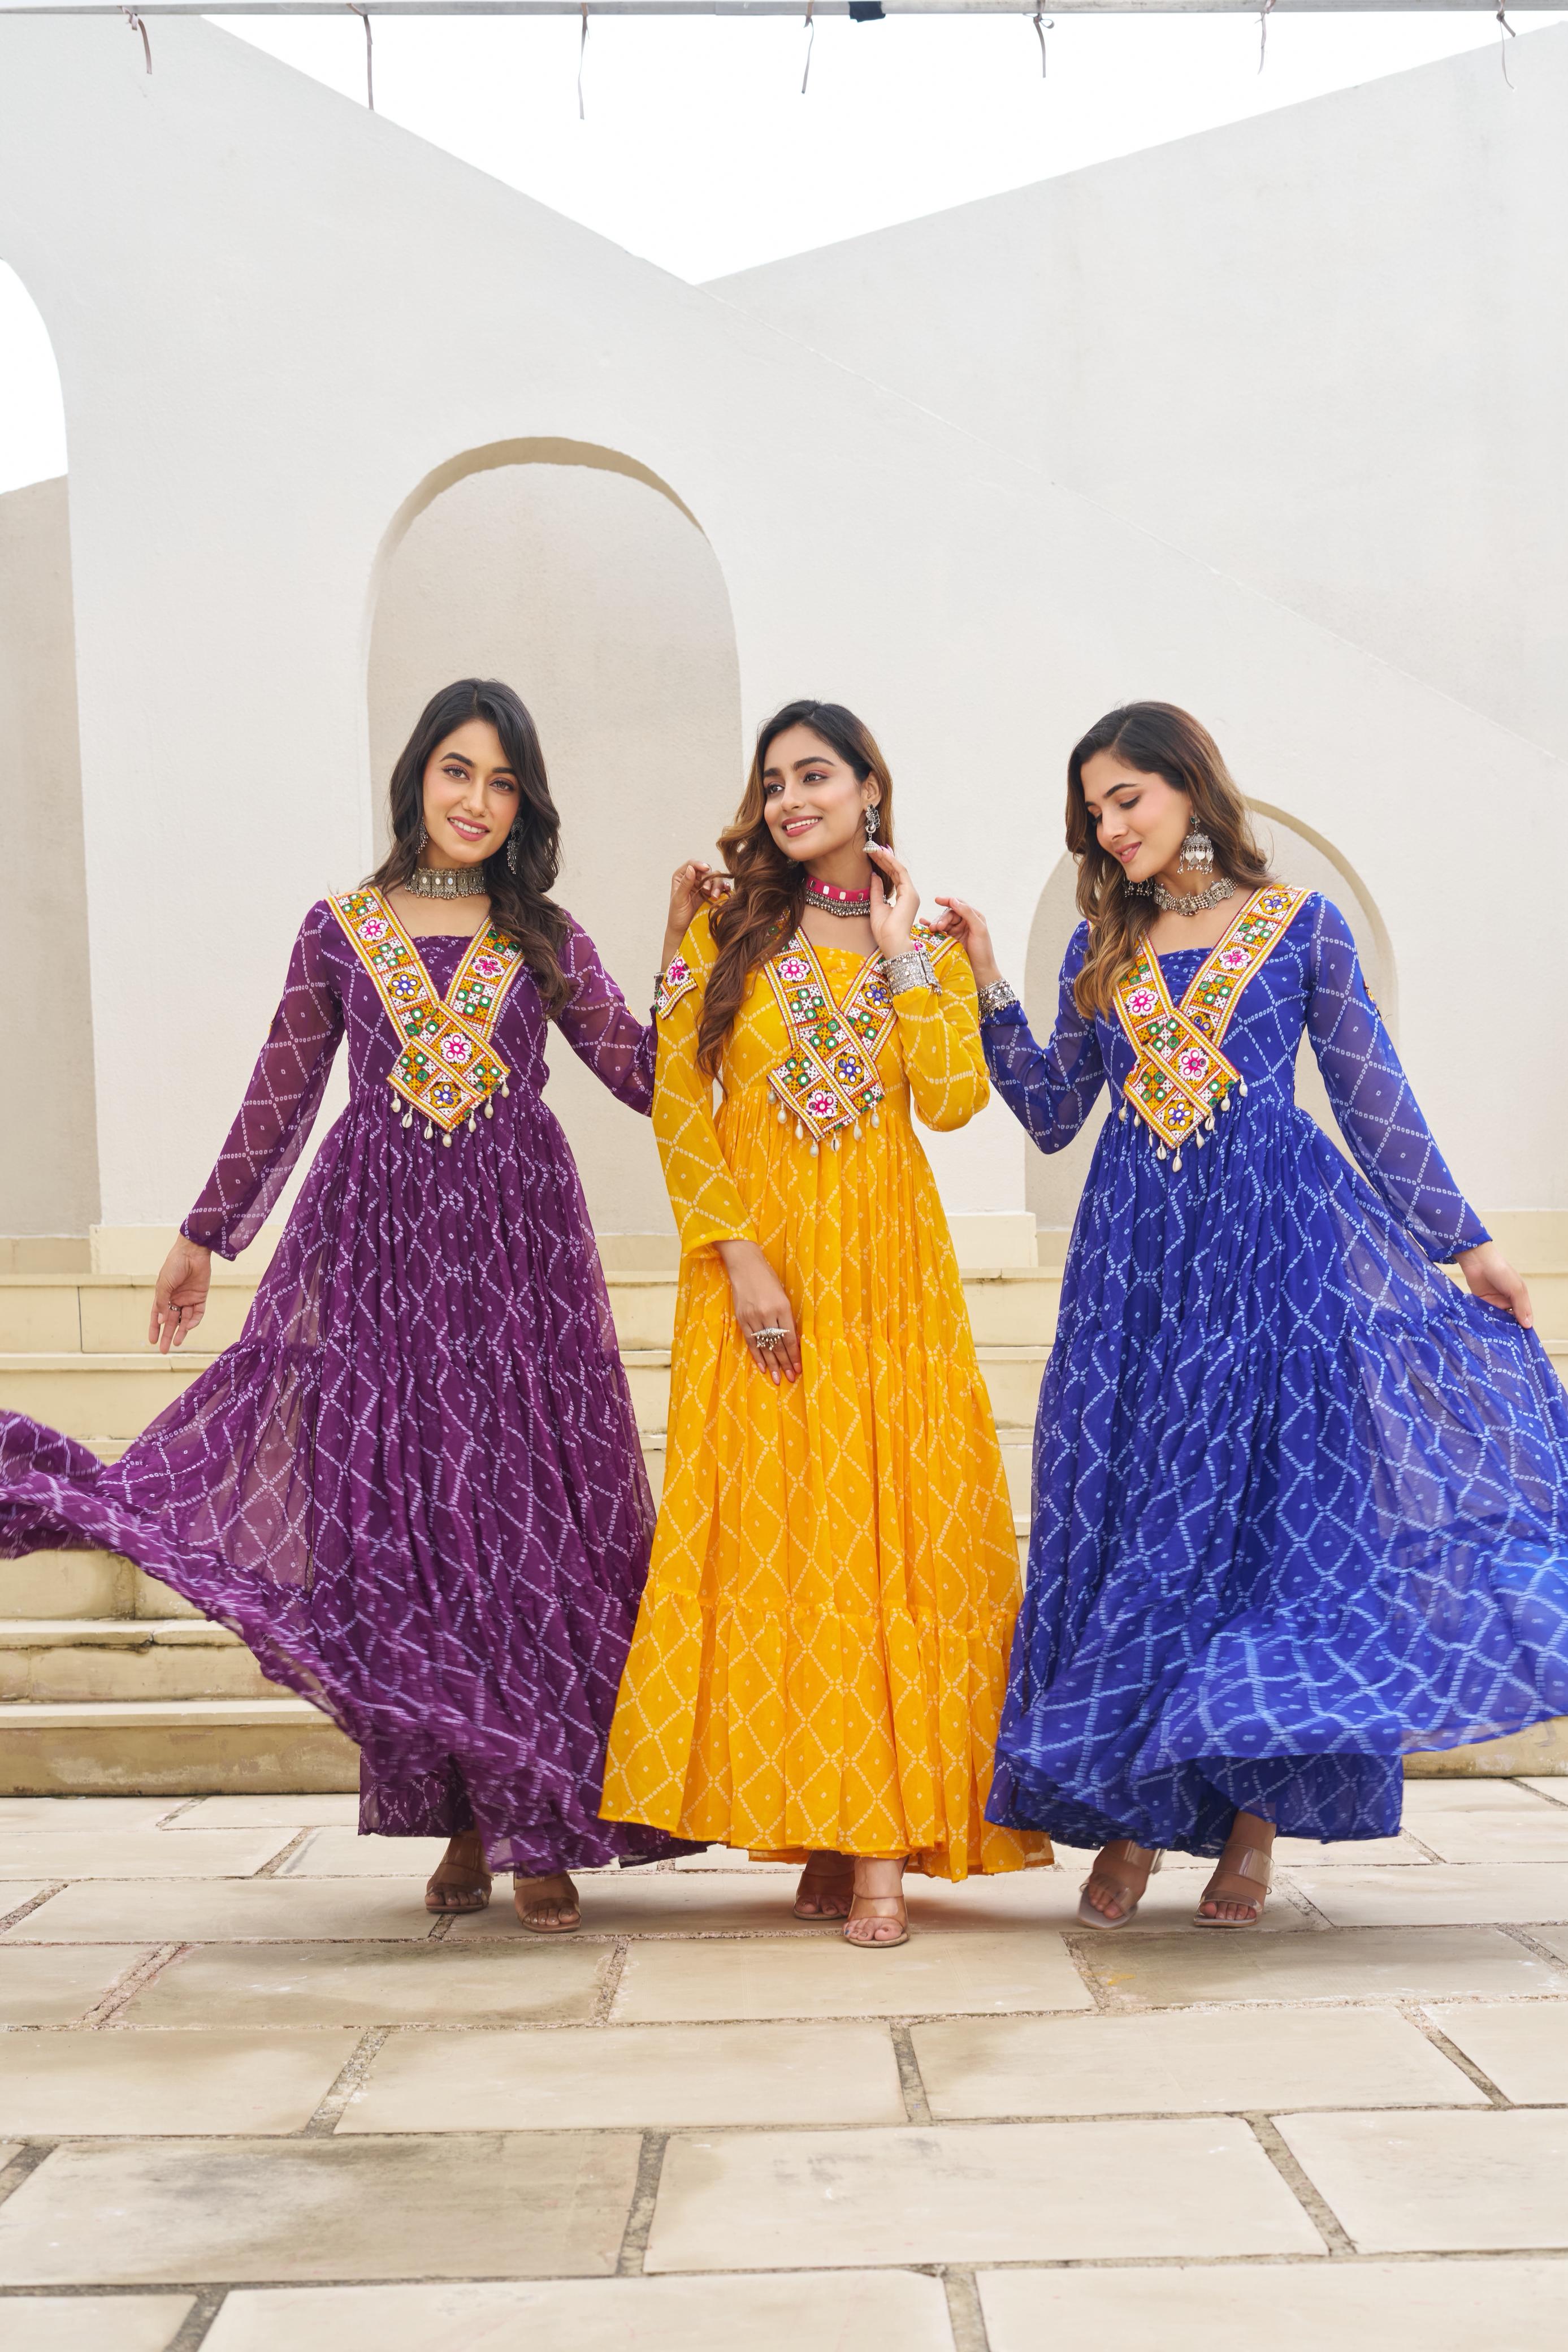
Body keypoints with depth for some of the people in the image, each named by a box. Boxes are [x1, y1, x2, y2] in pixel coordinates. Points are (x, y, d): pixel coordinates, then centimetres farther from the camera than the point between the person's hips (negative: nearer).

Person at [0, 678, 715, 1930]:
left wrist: (688, 945, -5)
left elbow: (649, 1077, 2)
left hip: (519, 1253, 0)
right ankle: (460, 1816, 8)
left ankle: (538, 1828, 5)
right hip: (377, 1247, 0)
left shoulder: (547, 938, 9)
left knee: (526, 1521, -3)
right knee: (391, 1521, -3)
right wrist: (206, 1233, 17)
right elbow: (279, 1100, 15)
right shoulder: (340, 929, 10)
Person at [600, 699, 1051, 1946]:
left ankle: (878, 1843, -5)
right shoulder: (727, 933, 7)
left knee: (890, 1528, -6)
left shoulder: (932, 945, 10)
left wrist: (901, 952, -5)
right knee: (771, 1530, -4)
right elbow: (677, 1109, 0)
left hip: (889, 1274, 1)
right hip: (758, 1263, 0)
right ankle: (821, 1833, 5)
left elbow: (952, 1099, -6)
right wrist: (741, 1255, -10)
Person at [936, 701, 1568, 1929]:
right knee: (1126, 1515, 0)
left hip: (1275, 1240, -3)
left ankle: (1253, 1820, 6)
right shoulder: (1101, 945, 12)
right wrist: (986, 985, 3)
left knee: (1281, 1503, -4)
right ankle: (1132, 1813, 8)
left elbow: (1376, 1100, 4)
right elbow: (1053, 1115, 11)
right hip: (1135, 1252, 3)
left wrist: (1466, 1244, 3)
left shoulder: (1298, 924, 3)